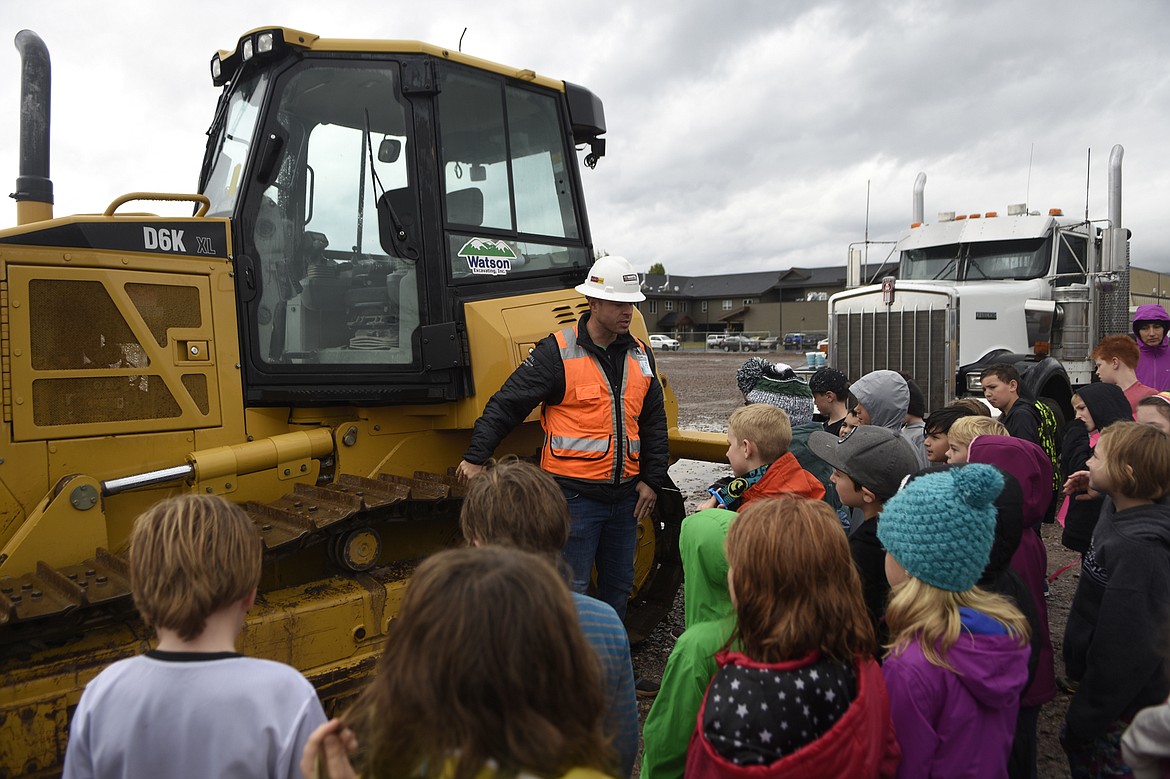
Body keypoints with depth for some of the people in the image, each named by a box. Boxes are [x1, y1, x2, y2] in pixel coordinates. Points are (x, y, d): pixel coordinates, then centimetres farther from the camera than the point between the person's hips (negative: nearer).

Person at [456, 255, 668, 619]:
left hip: (624, 494, 6)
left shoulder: (639, 354, 10)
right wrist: (475, 456, -13)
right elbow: (507, 403, -10)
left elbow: (653, 422, 15)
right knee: (572, 589, 0)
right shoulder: (558, 352, -10)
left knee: (618, 585, 17)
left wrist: (651, 479, 10)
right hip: (574, 493, -6)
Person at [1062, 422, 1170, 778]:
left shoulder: (1137, 548, -30)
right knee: (1075, 747, 23)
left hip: (1126, 707, -9)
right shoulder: (1117, 514, -1)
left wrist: (1084, 717, -18)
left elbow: (1127, 648, -26)